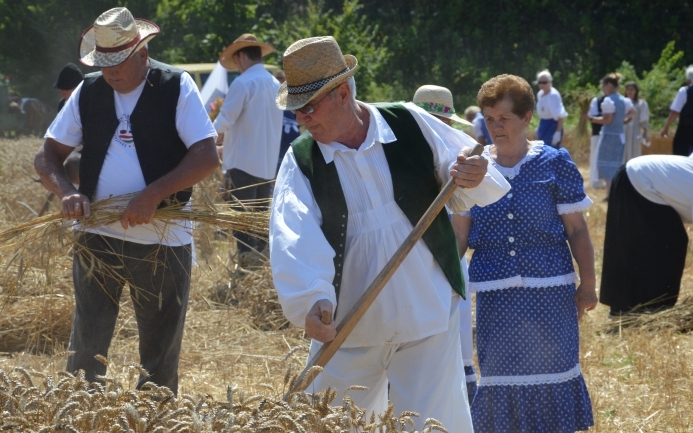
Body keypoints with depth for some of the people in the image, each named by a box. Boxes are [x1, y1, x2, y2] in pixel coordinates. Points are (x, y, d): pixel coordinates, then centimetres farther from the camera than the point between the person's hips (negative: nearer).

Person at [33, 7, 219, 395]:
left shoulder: (176, 87, -6)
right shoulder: (89, 92, 4)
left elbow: (207, 158, -12)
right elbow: (48, 155, 8)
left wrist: (153, 194, -23)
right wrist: (67, 191, -14)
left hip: (163, 242, -3)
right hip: (97, 238, 3)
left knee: (161, 355, 7)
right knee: (86, 351, 5)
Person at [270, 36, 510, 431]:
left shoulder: (411, 124, -5)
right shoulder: (301, 161, -5)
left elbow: (462, 194, 4)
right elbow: (296, 239, -20)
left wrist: (474, 180, -21)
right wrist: (312, 300, -38)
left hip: (429, 320, -1)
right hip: (345, 326, 2)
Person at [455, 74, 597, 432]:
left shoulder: (554, 164, -3)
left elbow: (577, 230, 0)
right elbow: (459, 235, 3)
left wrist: (587, 285, -1)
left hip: (550, 291, -2)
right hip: (495, 295, 2)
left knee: (552, 367, 5)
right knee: (500, 374, 7)